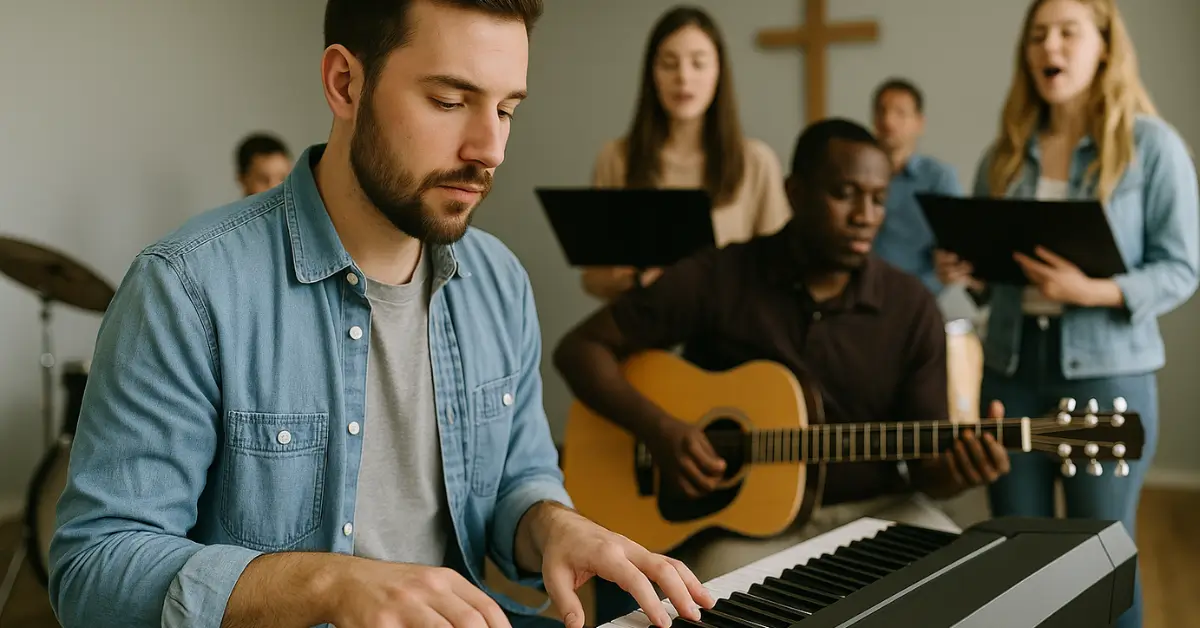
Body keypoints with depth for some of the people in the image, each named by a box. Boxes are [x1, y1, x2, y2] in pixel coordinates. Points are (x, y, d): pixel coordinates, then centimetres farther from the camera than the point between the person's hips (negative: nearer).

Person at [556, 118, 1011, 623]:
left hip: (870, 510, 3)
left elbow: (926, 463, 0)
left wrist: (957, 468, -24)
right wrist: (657, 429, -21)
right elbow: (581, 348, -5)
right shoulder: (716, 278, -7)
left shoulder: (911, 306, -1)